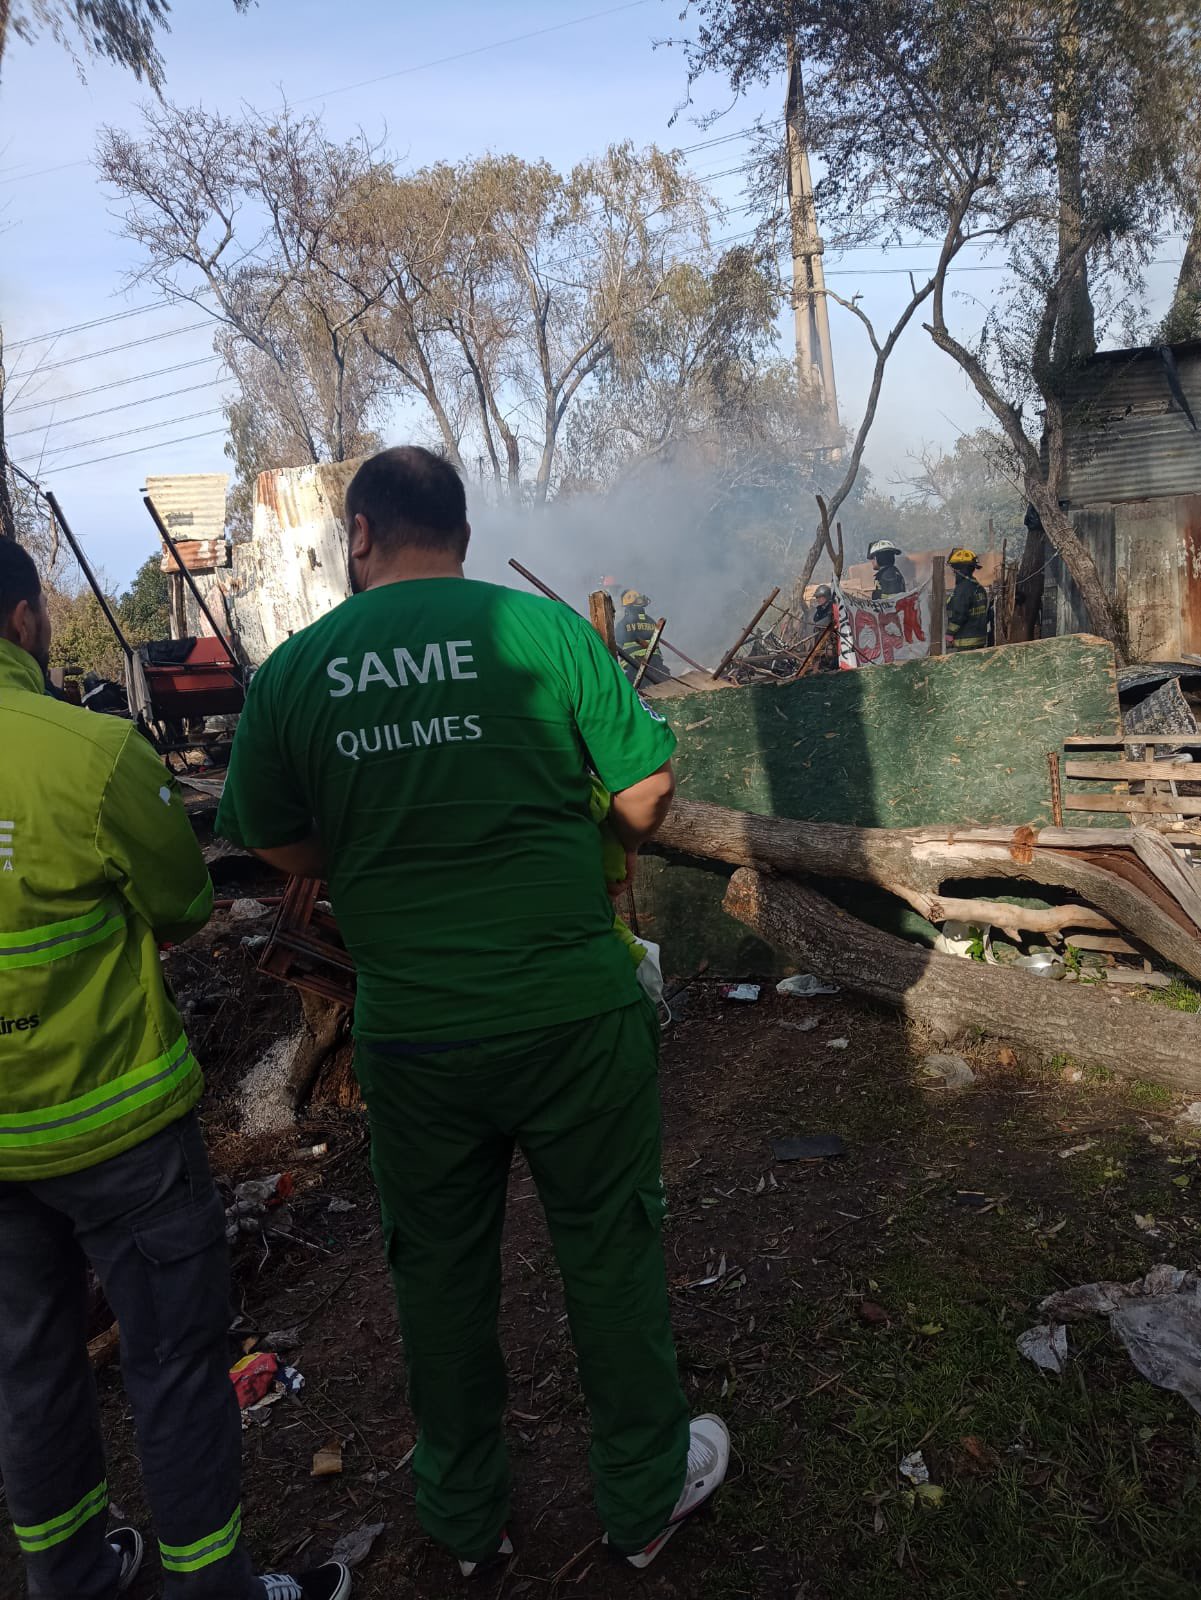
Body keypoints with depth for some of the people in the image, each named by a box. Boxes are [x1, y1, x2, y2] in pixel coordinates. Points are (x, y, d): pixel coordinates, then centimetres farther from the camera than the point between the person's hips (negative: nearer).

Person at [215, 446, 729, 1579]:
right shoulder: (541, 627, -8)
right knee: (608, 1252, 17)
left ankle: (465, 1516, 42)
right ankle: (645, 1494, 38)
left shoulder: (294, 668, -3)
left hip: (409, 1032, 2)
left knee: (438, 1270, 21)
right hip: (572, 1010, -1)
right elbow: (646, 793, -7)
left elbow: (279, 847, 5)